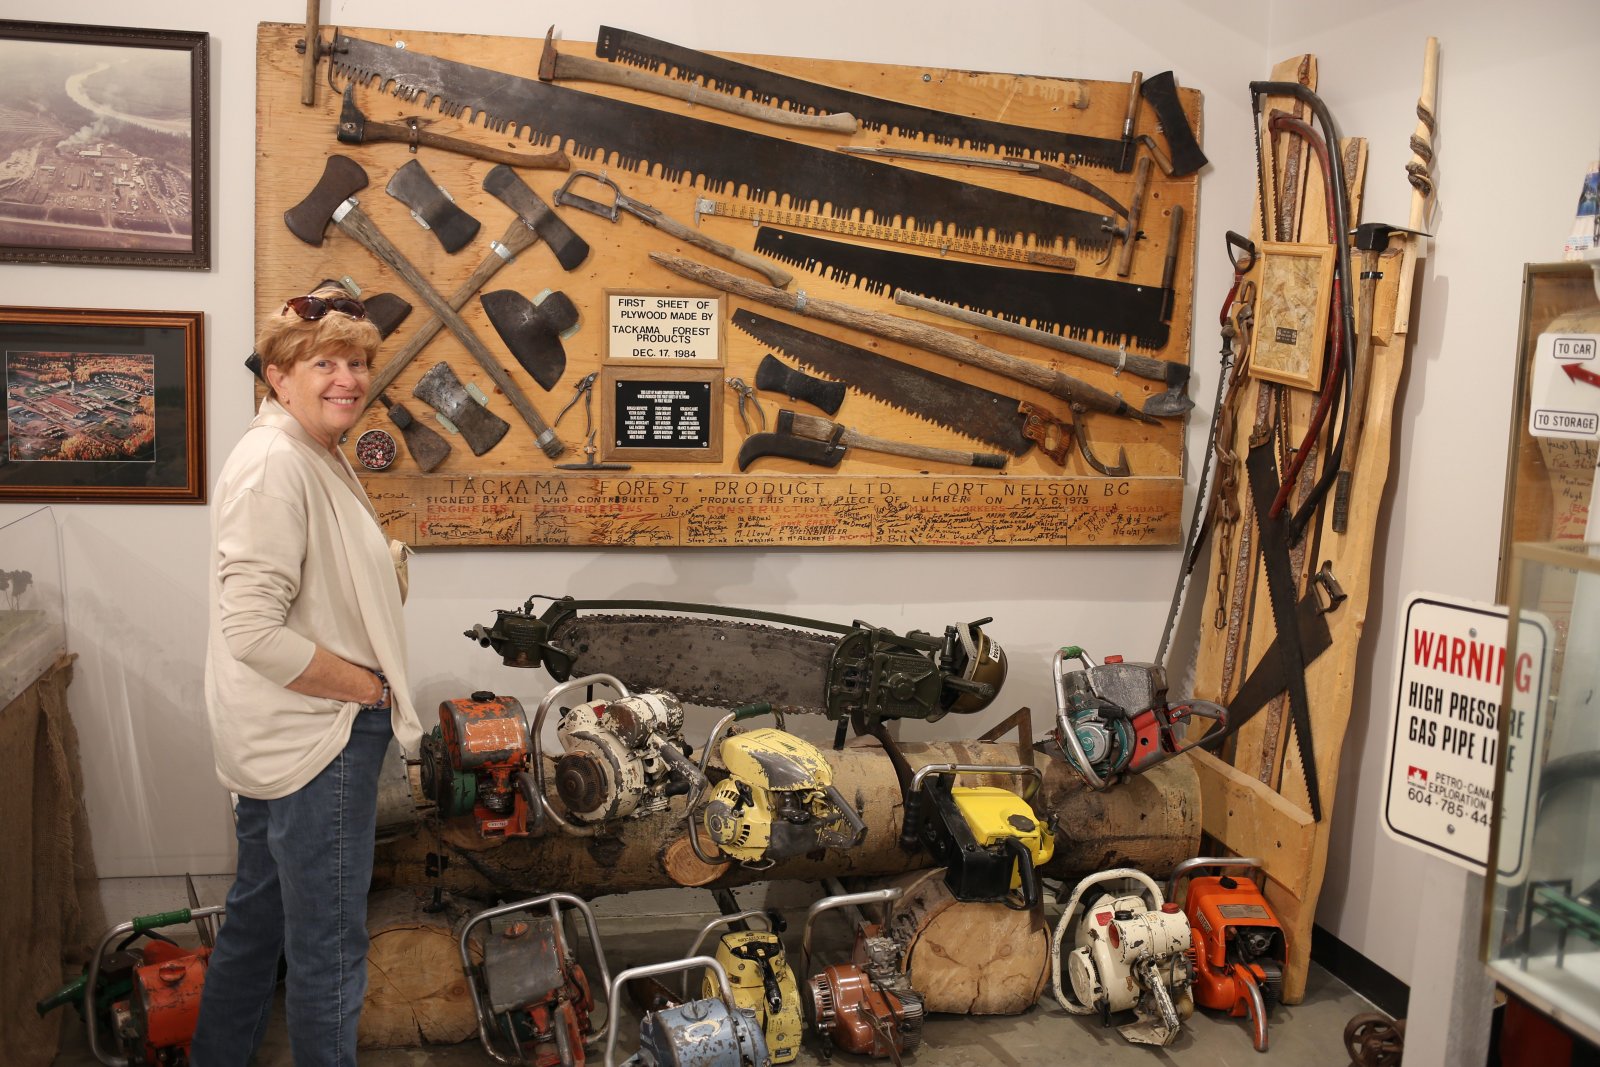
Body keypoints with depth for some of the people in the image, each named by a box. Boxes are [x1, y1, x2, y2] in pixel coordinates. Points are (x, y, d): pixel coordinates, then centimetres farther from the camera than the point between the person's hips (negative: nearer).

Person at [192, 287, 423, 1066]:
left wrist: (382, 565, 8)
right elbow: (254, 633, -27)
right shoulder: (273, 463, -20)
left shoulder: (320, 456, 12)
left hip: (282, 738, 11)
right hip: (318, 739, -11)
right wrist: (370, 686, -16)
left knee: (257, 916, 24)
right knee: (329, 946, 2)